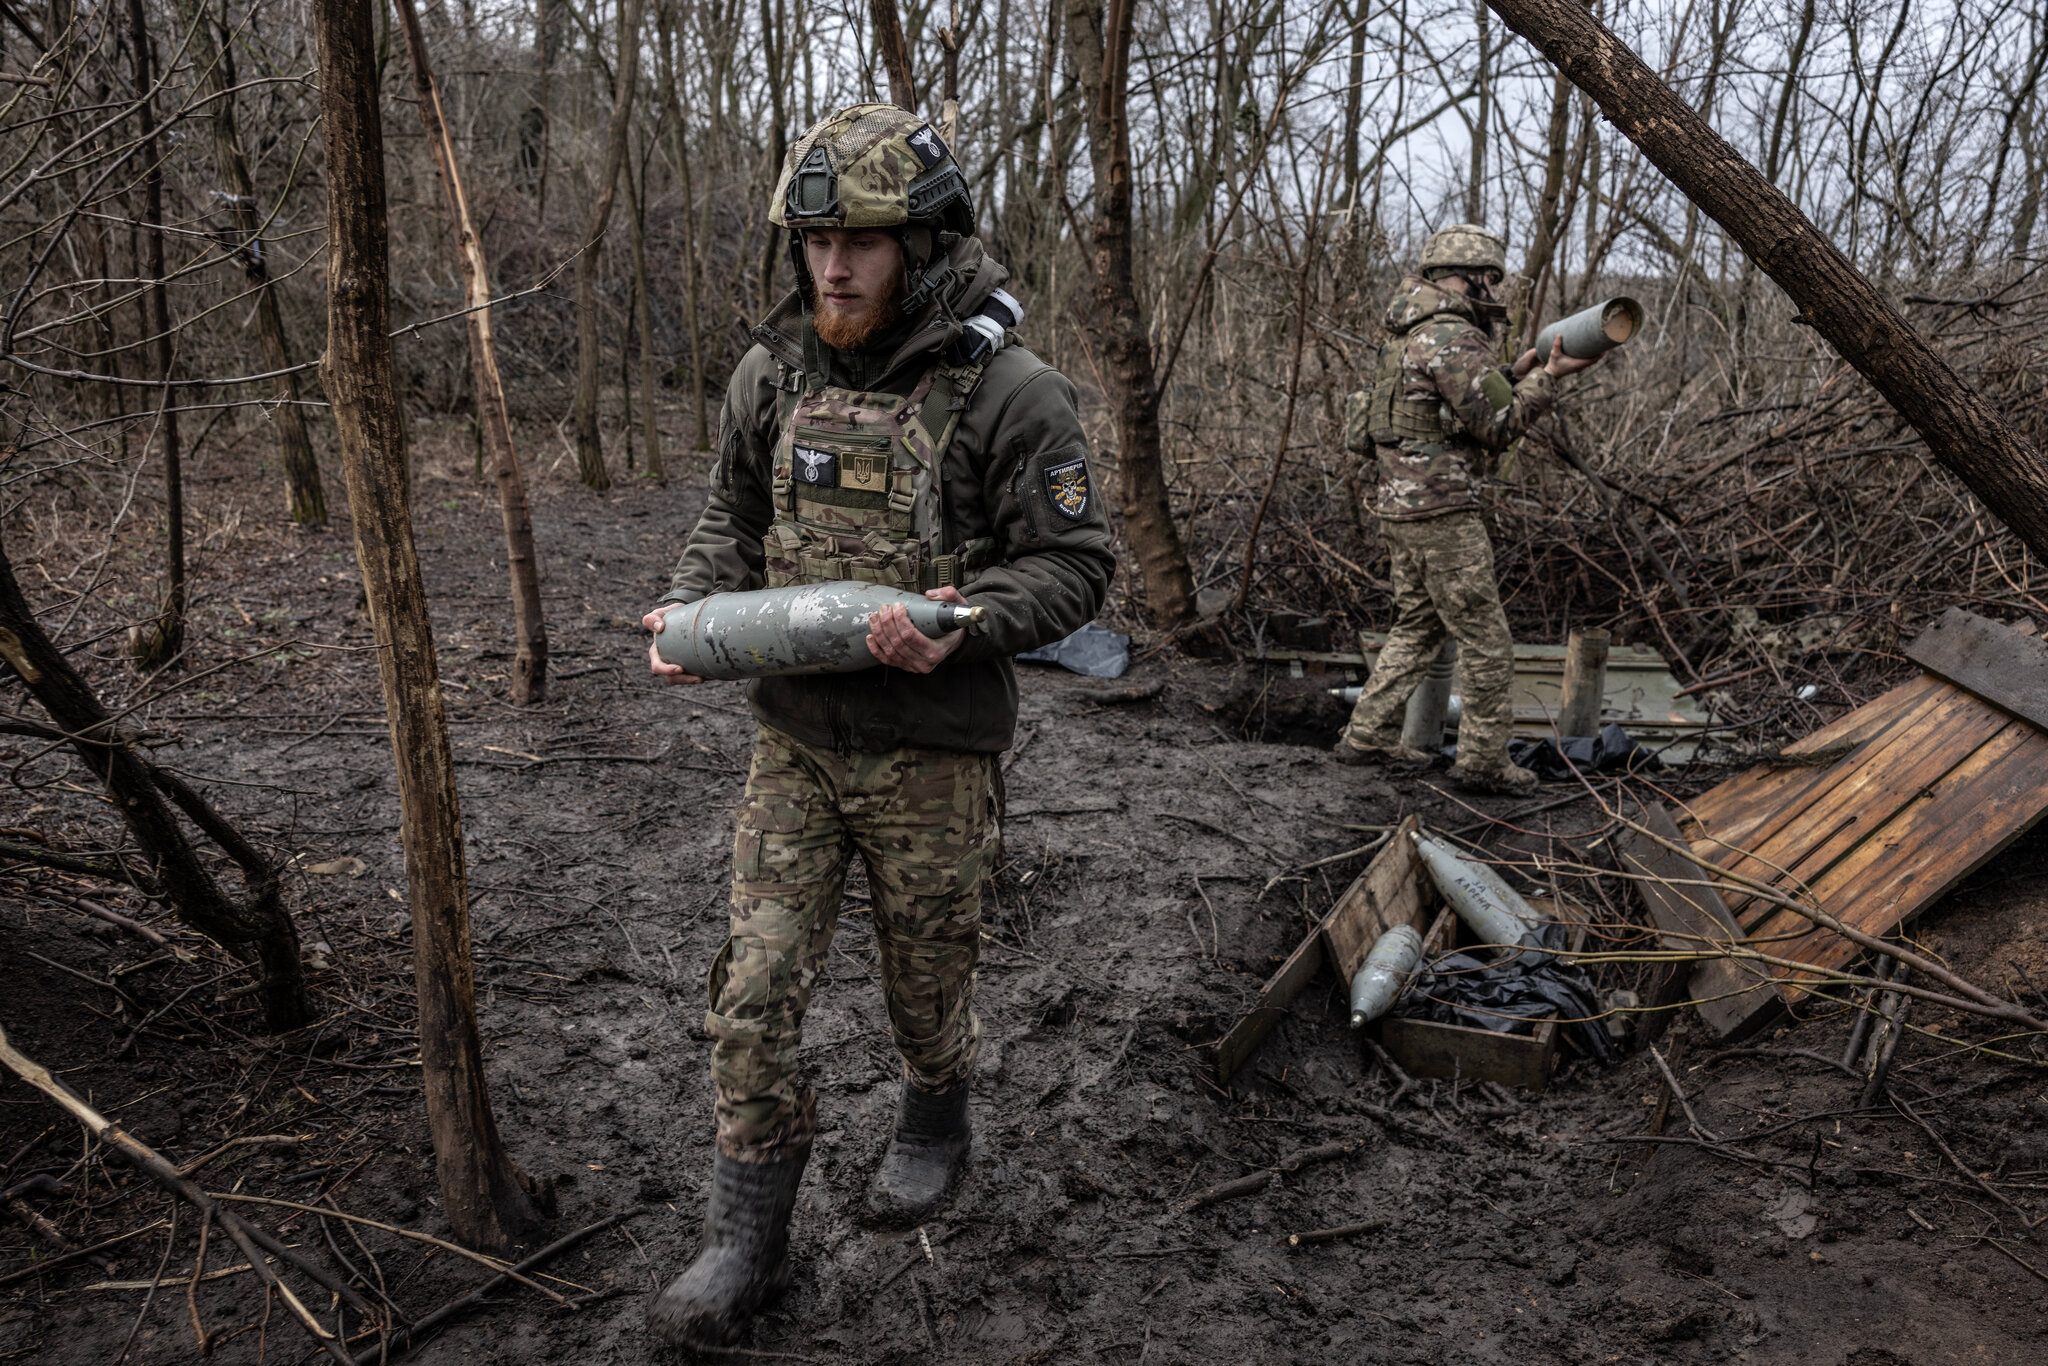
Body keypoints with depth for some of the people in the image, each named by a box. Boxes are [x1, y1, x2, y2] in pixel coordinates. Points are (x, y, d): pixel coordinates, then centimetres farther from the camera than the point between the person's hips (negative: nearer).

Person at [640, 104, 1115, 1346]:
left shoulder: (1010, 392, -13)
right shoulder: (775, 372, 2)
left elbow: (1074, 562, -11)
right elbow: (735, 520, 14)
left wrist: (964, 625, -28)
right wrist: (695, 610, -5)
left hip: (933, 754, -3)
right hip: (796, 741, 4)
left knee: (929, 977, 15)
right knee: (756, 989, 2)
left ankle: (937, 1129, 46)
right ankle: (748, 1241, 17)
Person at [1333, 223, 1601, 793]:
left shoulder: (1413, 332, 15)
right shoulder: (1451, 338, -16)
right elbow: (1498, 426, -14)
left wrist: (1516, 375, 12)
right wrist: (1548, 377, -5)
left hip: (1401, 502, 10)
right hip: (1440, 512, -10)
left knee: (1418, 626, 19)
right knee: (1486, 638, 0)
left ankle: (1367, 736, 22)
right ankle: (1483, 761, 7)